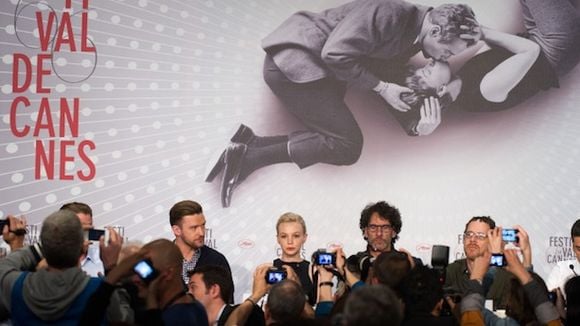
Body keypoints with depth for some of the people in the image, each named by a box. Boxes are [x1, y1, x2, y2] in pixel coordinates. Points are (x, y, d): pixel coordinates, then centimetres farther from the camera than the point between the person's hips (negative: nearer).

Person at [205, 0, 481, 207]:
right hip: (293, 59, -10)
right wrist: (381, 88, -17)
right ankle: (250, 156, -15)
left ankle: (248, 144, -9)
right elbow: (336, 54, -26)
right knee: (347, 144, -11)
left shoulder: (412, 35, 7)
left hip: (307, 64, 10)